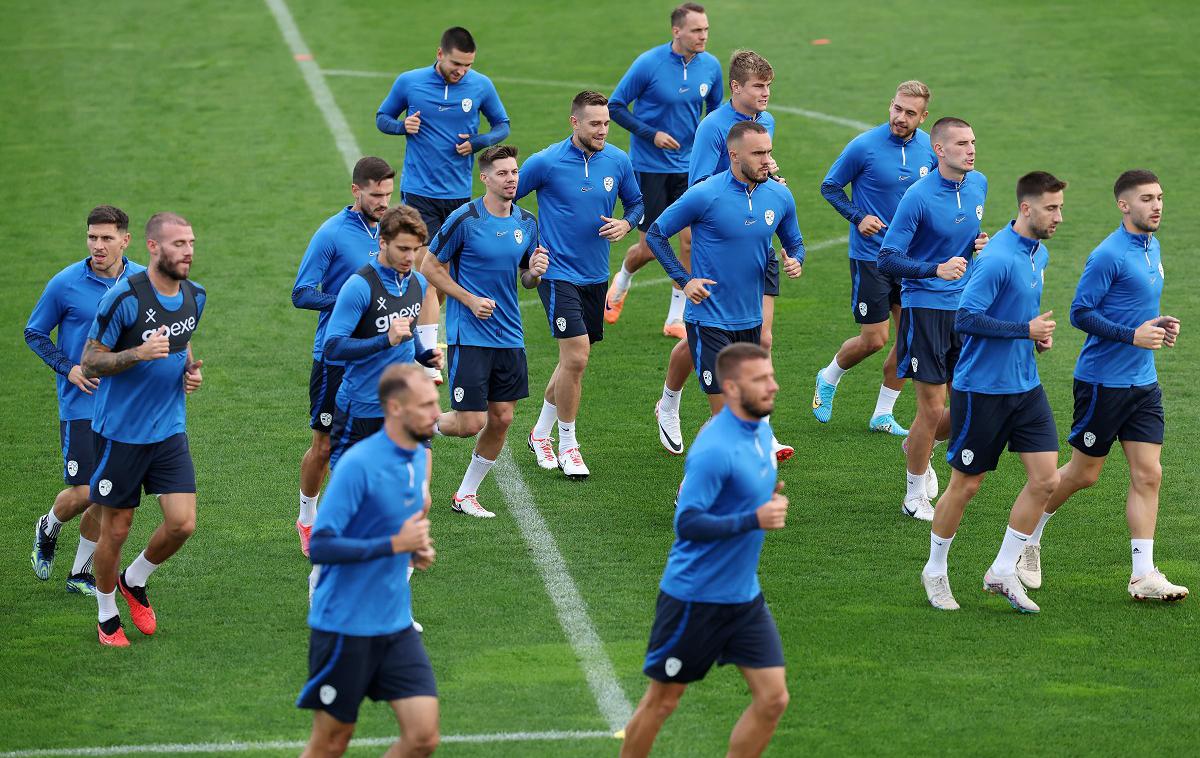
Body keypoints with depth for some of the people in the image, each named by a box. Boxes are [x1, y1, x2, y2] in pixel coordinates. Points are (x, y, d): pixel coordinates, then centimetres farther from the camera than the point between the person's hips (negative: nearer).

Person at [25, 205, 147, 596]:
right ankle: (48, 529, 26)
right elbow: (34, 332, 3)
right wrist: (68, 368, -10)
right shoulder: (66, 283, -9)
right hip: (81, 406, -3)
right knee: (83, 492, -8)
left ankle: (81, 572, 20)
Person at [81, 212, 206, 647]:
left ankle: (134, 581, 24)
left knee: (182, 524, -5)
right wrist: (138, 353, -27)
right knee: (116, 529, 4)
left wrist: (190, 370, 2)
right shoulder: (124, 298, -17)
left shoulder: (194, 297, 3)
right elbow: (89, 363, -13)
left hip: (170, 430, 5)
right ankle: (107, 614, 26)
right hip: (120, 431, -5)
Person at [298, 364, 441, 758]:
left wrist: (417, 548, 2)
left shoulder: (419, 457, 6)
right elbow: (320, 546, -22)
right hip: (345, 625, -7)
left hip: (396, 624, 7)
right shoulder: (359, 463, -19)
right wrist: (395, 544, -24)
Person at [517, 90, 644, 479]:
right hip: (558, 272, -5)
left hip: (595, 274, 5)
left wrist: (626, 223, -7)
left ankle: (541, 432, 33)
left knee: (573, 359, 13)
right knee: (576, 355, -14)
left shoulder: (618, 161, 0)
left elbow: (636, 203, 15)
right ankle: (567, 445, 1)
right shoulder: (546, 162, -12)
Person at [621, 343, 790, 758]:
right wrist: (754, 519, -30)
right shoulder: (715, 448, -23)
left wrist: (771, 500, 3)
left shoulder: (761, 431, 5)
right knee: (662, 701, 6)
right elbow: (687, 522, -26)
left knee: (773, 699, 0)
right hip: (695, 597, -8)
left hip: (745, 597, 8)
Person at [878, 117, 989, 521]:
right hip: (925, 308, -6)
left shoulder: (978, 184, 5)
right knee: (933, 407, -3)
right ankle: (916, 496, 15)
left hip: (965, 306, 6)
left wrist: (981, 244, 2)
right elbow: (887, 260, -18)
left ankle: (918, 447, 37)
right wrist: (936, 269, -32)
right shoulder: (918, 197, -16)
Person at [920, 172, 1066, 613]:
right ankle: (935, 572, 22)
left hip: (1026, 386, 8)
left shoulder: (1039, 254, 8)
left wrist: (1040, 332, 5)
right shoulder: (996, 259, -20)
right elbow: (965, 319, -24)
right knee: (965, 485, 3)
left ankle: (1003, 572, 12)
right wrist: (1026, 329, -21)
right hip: (982, 389, -8)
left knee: (1045, 479, 0)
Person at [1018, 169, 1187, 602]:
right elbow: (1080, 312, -17)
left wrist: (1158, 325, 5)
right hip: (1102, 382, -7)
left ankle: (1143, 576, 0)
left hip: (1143, 383, 7)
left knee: (1148, 475, 0)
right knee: (1084, 473, 4)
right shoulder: (1109, 255, -16)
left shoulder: (1152, 248, 11)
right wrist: (1132, 335, -21)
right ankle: (1028, 539, 27)